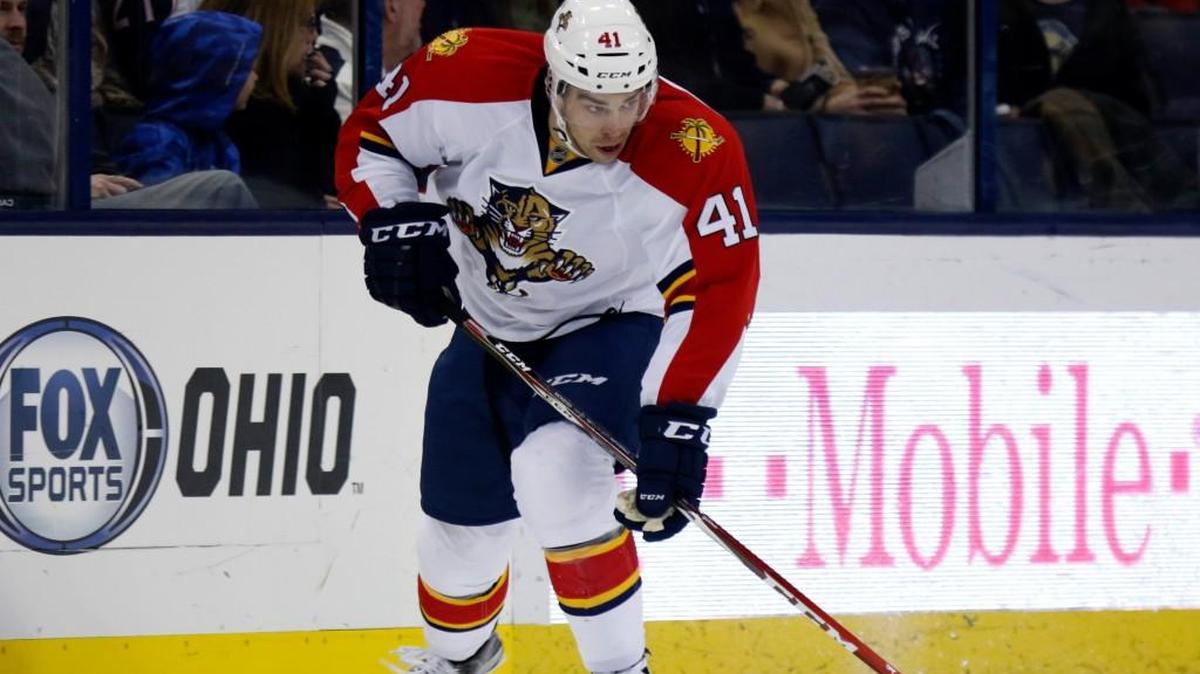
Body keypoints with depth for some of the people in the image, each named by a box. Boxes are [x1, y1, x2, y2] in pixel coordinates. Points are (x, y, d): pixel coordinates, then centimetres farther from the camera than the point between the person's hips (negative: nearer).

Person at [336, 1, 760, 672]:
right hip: (488, 331, 4)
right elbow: (370, 134, -8)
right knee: (461, 524, 13)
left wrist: (677, 416, -30)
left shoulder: (697, 152, -31)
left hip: (608, 327, -4)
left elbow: (716, 292, -25)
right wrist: (392, 221, -24)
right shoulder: (470, 76, -26)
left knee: (559, 479, -30)